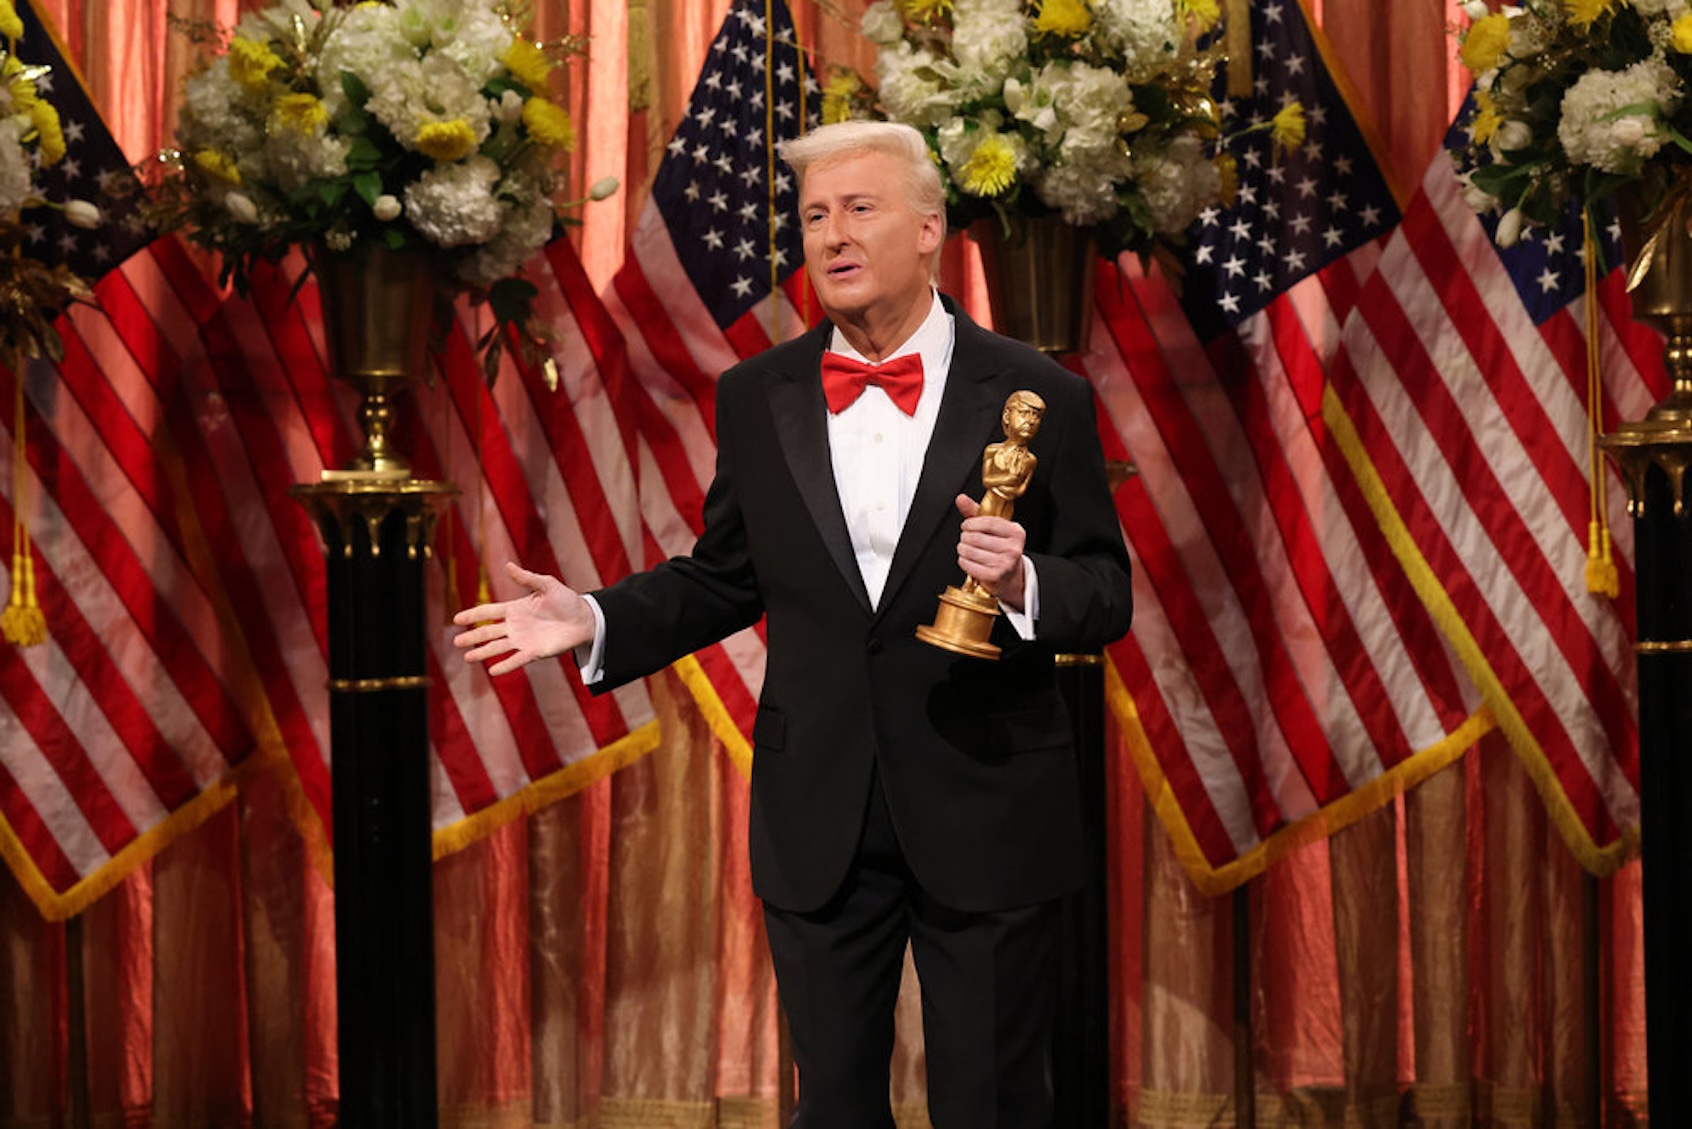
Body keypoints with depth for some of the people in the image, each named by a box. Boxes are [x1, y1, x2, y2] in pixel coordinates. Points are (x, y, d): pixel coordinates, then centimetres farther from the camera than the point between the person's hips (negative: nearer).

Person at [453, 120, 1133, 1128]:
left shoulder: (1041, 398, -5)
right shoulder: (756, 399, 5)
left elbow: (1106, 594, -2)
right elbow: (725, 579, 12)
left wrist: (1024, 583, -22)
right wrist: (595, 620, -2)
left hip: (985, 817, -3)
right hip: (818, 821, 3)